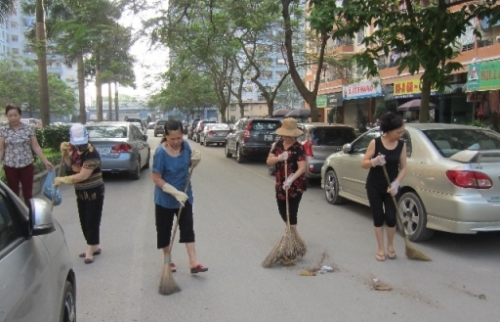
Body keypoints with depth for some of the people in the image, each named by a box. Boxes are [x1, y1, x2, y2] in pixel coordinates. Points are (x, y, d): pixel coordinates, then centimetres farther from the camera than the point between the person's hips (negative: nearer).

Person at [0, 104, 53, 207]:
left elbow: (36, 147, 1)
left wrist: (45, 161, -2)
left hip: (27, 165, 0)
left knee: (28, 193, 6)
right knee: (13, 194, 9)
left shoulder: (29, 129, -1)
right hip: (10, 167, 0)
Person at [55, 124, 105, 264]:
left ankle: (90, 250, 10)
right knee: (84, 222, 14)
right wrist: (65, 153, -4)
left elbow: (82, 176, -28)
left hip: (94, 192, -8)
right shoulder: (75, 149, 0)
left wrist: (61, 180, -19)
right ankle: (95, 247, 28)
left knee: (92, 222, -1)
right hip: (80, 192, 8)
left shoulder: (92, 154, -25)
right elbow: (70, 164, 15)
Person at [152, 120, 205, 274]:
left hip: (185, 195, 4)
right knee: (164, 230, 10)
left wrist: (195, 160, -15)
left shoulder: (185, 146, -8)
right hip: (165, 198, -4)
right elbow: (156, 178, -21)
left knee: (188, 228, 3)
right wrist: (175, 193, -27)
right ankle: (167, 260, 30)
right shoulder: (161, 152, -23)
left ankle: (193, 262, 6)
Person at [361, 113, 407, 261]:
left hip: (391, 186, 2)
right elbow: (363, 164, -10)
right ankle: (380, 249, 16)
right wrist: (375, 162, -30)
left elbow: (403, 167, -1)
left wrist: (396, 183, -16)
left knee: (391, 217, -1)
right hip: (374, 186, -2)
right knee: (378, 217, 3)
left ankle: (390, 246, 23)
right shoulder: (375, 143, -12)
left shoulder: (402, 145, -4)